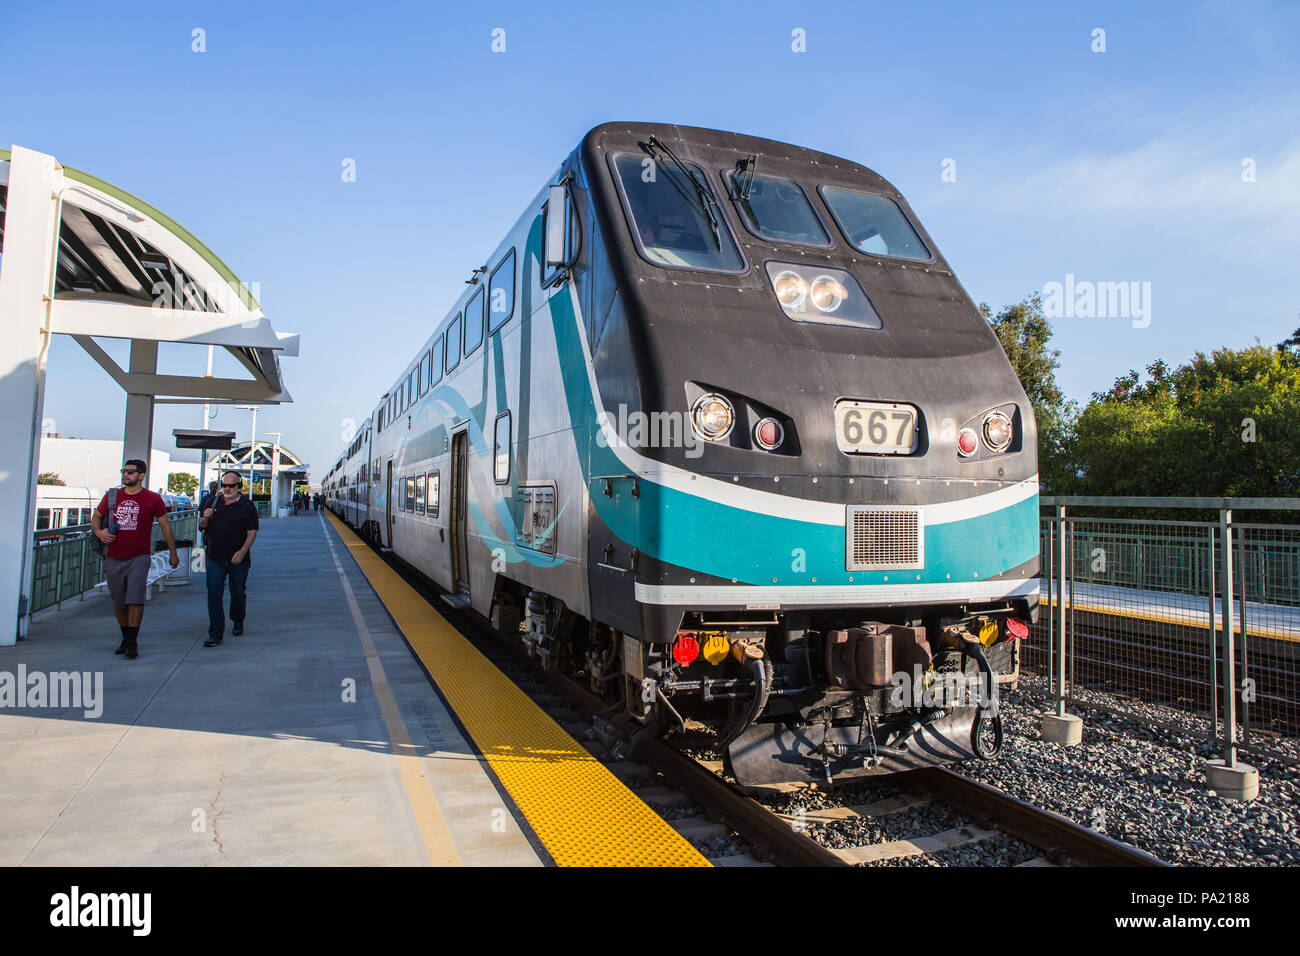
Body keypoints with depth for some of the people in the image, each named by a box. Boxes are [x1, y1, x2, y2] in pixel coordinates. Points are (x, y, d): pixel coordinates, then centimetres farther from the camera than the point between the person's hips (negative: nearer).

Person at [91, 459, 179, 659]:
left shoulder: (153, 499, -1)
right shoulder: (112, 496, 7)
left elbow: (165, 526, 7)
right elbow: (96, 516, 22)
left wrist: (173, 553, 10)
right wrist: (98, 532, -1)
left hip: (139, 558, -3)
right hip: (113, 559, 3)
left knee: (135, 599, -13)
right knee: (119, 602, 11)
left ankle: (132, 644, -7)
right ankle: (125, 638, 28)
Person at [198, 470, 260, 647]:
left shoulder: (247, 505, -2)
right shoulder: (214, 502, 9)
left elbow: (252, 532, -5)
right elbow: (202, 526, 17)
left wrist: (243, 551, -18)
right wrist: (205, 518, -6)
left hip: (238, 559, -2)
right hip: (215, 558, 2)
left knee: (238, 593, 9)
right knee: (214, 594, -5)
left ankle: (238, 622, 36)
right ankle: (215, 634, -2)